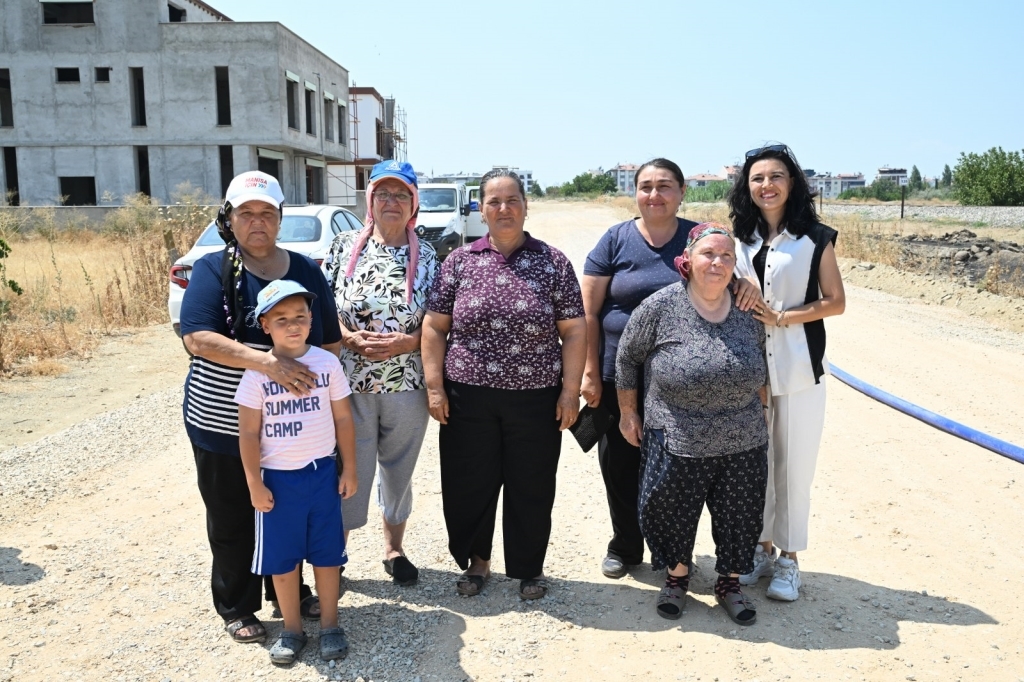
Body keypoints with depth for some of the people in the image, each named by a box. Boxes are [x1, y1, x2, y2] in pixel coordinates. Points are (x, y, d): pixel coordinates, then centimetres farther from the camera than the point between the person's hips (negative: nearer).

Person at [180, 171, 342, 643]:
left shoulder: (306, 270, 5)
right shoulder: (212, 270, -6)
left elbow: (331, 341, 9)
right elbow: (198, 338, -20)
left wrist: (307, 376, -9)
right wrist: (267, 362, -31)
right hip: (223, 429, -3)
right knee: (232, 522, 10)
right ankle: (237, 608, 29)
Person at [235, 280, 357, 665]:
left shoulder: (327, 363, -4)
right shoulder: (257, 373, -9)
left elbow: (343, 419, 2)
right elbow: (248, 434, -5)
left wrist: (349, 469, 2)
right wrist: (254, 484, -6)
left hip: (322, 473, 1)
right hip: (278, 478, -1)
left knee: (326, 553, 10)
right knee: (282, 557, 10)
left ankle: (330, 626, 26)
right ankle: (292, 629, 27)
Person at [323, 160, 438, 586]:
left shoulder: (426, 256, 2)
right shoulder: (344, 246, 2)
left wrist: (405, 342, -17)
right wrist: (351, 338, -15)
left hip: (407, 384, 1)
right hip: (350, 383, -1)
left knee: (399, 470, 15)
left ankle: (394, 548, 35)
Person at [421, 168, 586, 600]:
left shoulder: (553, 262, 1)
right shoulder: (459, 261, 3)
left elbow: (574, 331, 1)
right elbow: (434, 328, 4)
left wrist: (570, 389, -4)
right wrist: (434, 386, -2)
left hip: (536, 400, -1)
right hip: (468, 399, 1)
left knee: (531, 488, 10)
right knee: (468, 485, 11)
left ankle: (529, 567, 31)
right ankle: (476, 559, 34)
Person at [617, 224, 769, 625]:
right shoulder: (660, 307, -12)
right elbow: (627, 358, -1)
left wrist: (759, 407, 16)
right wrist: (628, 412, 3)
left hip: (743, 444, 3)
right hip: (677, 443, -3)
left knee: (738, 517, 12)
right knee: (674, 515, 11)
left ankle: (730, 583, 34)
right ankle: (677, 576, 36)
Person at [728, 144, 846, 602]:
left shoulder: (815, 238, -1)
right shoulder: (739, 240, 9)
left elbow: (835, 302, -2)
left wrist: (779, 317, -13)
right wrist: (741, 289, -5)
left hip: (799, 368, -3)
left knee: (794, 465, 3)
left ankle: (788, 558, 18)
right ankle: (760, 547, 26)